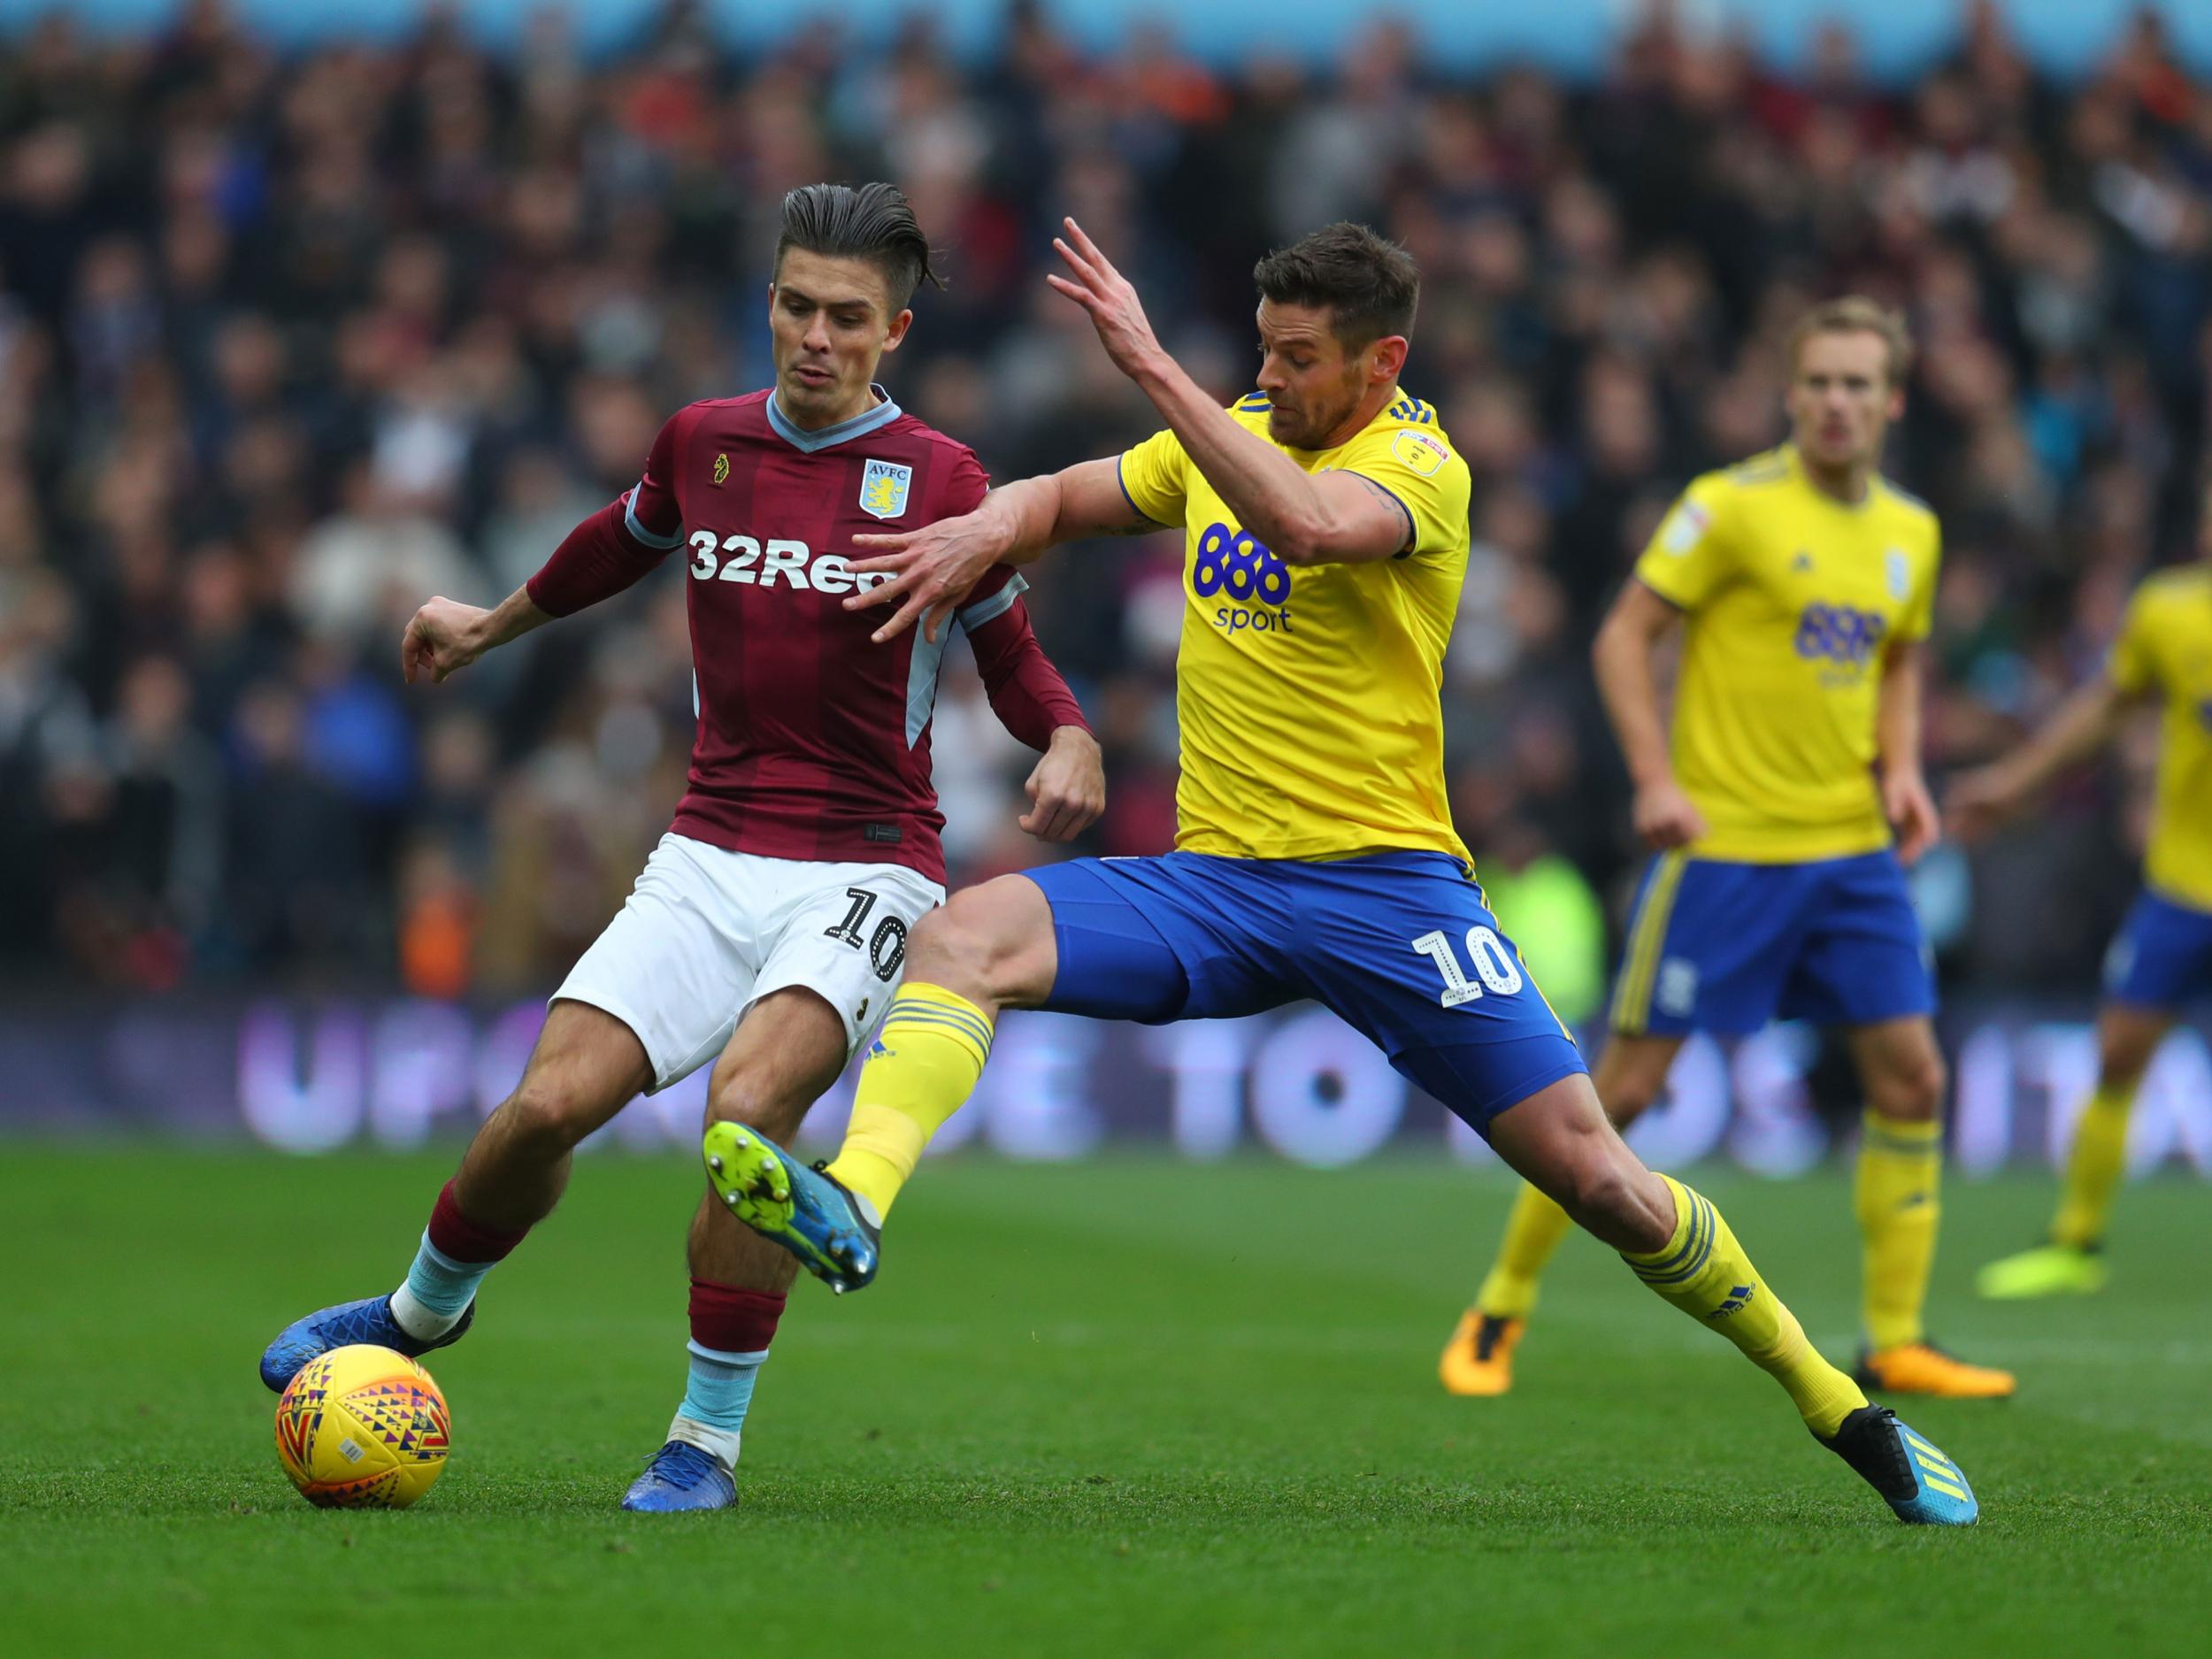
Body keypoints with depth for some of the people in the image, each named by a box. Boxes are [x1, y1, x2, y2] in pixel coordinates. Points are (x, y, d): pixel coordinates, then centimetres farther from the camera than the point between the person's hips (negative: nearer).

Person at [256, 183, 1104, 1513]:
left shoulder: (935, 479, -5)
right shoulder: (703, 443, 7)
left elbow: (1011, 654, 4)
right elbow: (624, 544, 28)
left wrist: (1070, 741, -18)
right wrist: (490, 626, 43)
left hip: (864, 869, -3)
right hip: (709, 857, 3)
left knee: (750, 1098, -29)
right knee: (549, 1105, -12)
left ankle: (709, 1440, -14)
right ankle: (426, 1307, 21)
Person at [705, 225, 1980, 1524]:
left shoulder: (1421, 467, -10)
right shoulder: (1233, 436, 11)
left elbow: (1304, 523, -32)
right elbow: (1064, 499, 23)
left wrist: (1151, 365, -33)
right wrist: (986, 530, -1)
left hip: (1384, 882, -5)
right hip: (1214, 880, 5)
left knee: (1594, 1174, -10)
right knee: (966, 935, -22)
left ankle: (1839, 1408, 8)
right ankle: (851, 1209, -42)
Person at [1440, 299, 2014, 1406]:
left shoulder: (1910, 533, 9)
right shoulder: (1734, 504, -9)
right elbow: (1623, 637, -7)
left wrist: (1900, 768, 6)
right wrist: (1656, 778, -17)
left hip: (1853, 850, 5)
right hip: (1724, 847, -5)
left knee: (1911, 1076, -1)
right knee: (1626, 1086, -3)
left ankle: (1894, 1345, 8)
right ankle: (1500, 1311, 11)